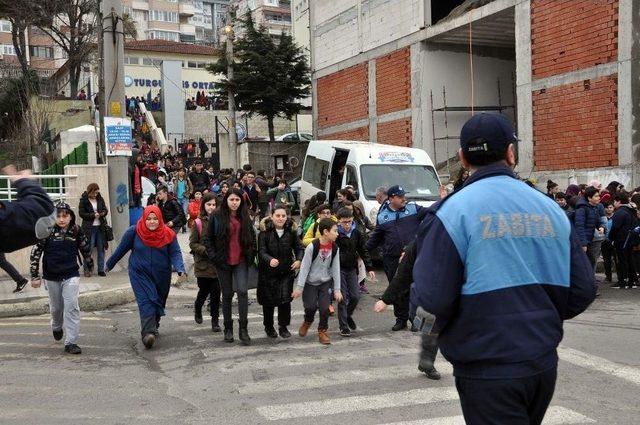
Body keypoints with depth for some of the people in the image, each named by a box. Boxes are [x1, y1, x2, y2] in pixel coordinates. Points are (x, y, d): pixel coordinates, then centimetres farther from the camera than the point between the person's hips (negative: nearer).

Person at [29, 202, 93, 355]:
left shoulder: (76, 231, -6)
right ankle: (57, 327, 49)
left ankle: (70, 342, -7)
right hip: (51, 276, 0)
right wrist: (35, 276, -7)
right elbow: (35, 252, -6)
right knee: (56, 307, 17)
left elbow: (85, 248, 10)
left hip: (71, 275, 0)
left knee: (72, 307, -10)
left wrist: (90, 265, 22)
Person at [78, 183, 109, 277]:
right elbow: (81, 213, -7)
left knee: (101, 248, 6)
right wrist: (93, 215, -16)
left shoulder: (100, 199, 8)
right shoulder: (83, 200, -4)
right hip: (89, 227, -4)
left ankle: (101, 269, 13)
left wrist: (103, 213, -8)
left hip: (100, 227, 4)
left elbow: (105, 209, 15)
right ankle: (87, 270, 6)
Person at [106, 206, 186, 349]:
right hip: (140, 274, -3)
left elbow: (175, 253, -9)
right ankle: (148, 333, -30)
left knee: (159, 303, 17)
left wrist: (180, 269, -26)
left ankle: (154, 328, 39)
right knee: (146, 302, -20)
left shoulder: (168, 234, -7)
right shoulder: (134, 232, -9)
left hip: (162, 276, 3)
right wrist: (109, 265, 12)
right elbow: (121, 249, 2)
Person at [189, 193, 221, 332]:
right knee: (204, 290, 9)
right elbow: (193, 243, -1)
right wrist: (206, 250, -15)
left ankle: (215, 320, 12)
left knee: (216, 292, 0)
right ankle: (197, 308, 40)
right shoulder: (198, 223, -2)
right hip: (202, 263, -1)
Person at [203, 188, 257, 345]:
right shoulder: (217, 216, -2)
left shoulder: (245, 217, 7)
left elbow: (252, 238, 15)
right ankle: (228, 329, 21)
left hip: (241, 262, 1)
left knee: (242, 291, -14)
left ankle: (243, 329, -7)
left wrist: (251, 256, 4)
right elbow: (208, 238, 1)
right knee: (227, 294, 8)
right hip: (224, 262, -1)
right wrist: (214, 257, -7)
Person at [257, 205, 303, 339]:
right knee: (269, 301, 8)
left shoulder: (291, 231, 0)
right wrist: (270, 260, -38)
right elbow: (261, 251, -18)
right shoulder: (265, 231, -10)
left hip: (287, 271, 2)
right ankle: (269, 327, 30)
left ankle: (283, 326, 16)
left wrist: (299, 260, -15)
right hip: (268, 272, -2)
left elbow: (298, 248, 6)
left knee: (285, 300, -3)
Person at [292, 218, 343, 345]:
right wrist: (299, 287, -15)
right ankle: (307, 322, 26)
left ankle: (323, 331, 16)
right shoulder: (312, 247, -21)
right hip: (310, 282, -3)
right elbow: (304, 267, -16)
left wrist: (337, 289, -1)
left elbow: (335, 269, -2)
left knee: (324, 308, -7)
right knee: (311, 306, -8)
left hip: (325, 282, 3)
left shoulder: (335, 248, -9)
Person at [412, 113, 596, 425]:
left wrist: (415, 292, 4)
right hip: (544, 363, 6)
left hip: (487, 370, -6)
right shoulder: (549, 208, 0)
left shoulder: (453, 211, -14)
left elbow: (432, 297, -19)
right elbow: (582, 290, 3)